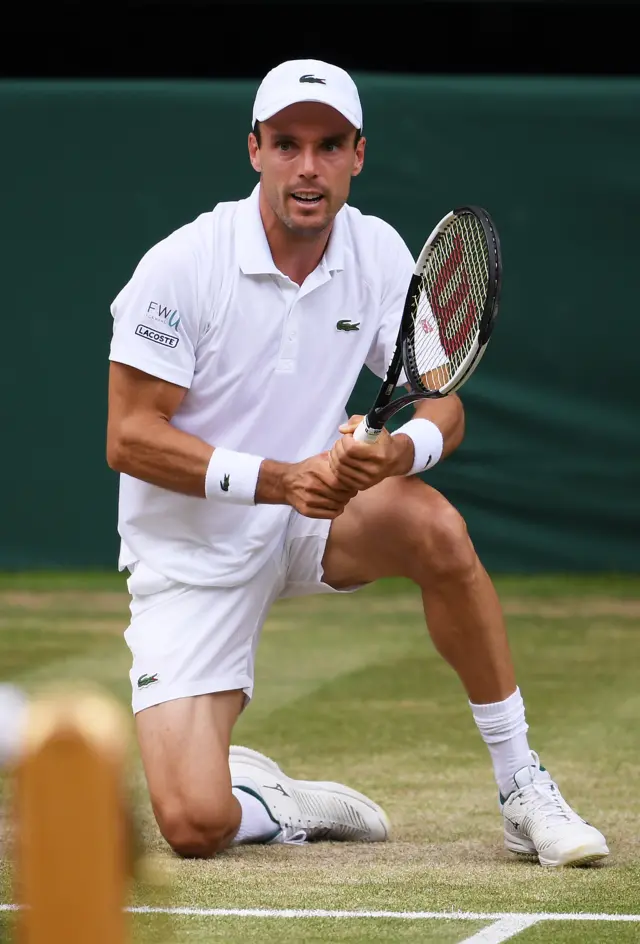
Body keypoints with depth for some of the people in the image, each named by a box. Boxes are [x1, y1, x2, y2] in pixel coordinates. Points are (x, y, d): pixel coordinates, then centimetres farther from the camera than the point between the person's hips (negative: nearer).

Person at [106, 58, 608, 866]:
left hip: (309, 523, 4)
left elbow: (442, 403, -4)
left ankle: (523, 791, -18)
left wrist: (399, 451, -29)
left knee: (435, 526, -31)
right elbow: (129, 436, -18)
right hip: (192, 554, -4)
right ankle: (270, 801, 16)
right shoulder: (181, 265, -18)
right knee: (194, 825, -22)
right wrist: (277, 480, -29)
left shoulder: (378, 253, -5)